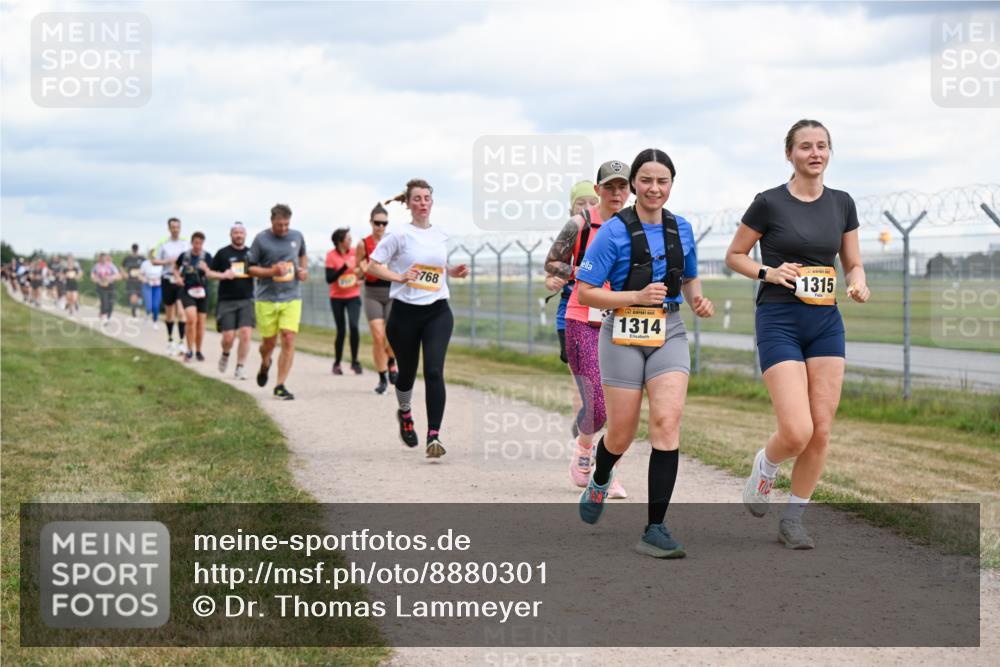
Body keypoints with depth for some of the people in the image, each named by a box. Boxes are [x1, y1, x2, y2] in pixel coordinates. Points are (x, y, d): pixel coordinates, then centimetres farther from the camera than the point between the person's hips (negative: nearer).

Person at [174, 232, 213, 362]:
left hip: (202, 291, 1)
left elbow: (210, 274, -13)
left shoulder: (207, 256, -4)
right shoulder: (184, 255, -1)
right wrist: (177, 277, -1)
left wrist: (205, 269, -33)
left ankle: (198, 351, 23)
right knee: (192, 319, -18)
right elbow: (175, 267, 17)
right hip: (187, 291, -1)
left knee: (200, 322, 7)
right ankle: (189, 350, -7)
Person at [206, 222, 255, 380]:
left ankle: (240, 367, -2)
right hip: (226, 301, -1)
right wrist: (223, 275, -12)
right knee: (228, 337, -5)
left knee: (245, 334, -12)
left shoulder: (251, 253, 10)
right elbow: (209, 272, 6)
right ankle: (225, 355, 28)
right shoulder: (223, 253, 3)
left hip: (246, 301, 1)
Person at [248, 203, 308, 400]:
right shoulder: (261, 239, -5)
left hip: (292, 297, 2)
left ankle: (280, 386, -4)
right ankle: (265, 365, 43)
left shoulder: (297, 236, 5)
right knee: (269, 341, 7)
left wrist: (304, 270, 6)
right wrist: (272, 271, -17)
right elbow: (250, 268, -2)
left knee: (288, 340, -11)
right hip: (266, 298, -2)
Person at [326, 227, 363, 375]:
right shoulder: (331, 255, -10)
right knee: (341, 331, 3)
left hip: (353, 296, 1)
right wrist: (344, 267, -24)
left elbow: (361, 268, 15)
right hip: (337, 298, -1)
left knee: (354, 326, -18)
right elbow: (329, 279, -15)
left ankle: (355, 361, -3)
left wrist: (360, 272, -8)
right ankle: (337, 364, 21)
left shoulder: (354, 252, -2)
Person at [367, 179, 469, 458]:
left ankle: (433, 437, -17)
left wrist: (454, 271, 5)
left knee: (434, 371, -15)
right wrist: (399, 277, -18)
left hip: (438, 312, 2)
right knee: (407, 371, 13)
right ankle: (404, 412, 46)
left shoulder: (441, 236, 9)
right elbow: (372, 265, -4)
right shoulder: (400, 236, -5)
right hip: (405, 312, -2)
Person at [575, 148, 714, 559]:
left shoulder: (681, 228, 7)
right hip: (624, 335, -3)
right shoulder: (614, 231, -8)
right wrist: (638, 296, -19)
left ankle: (655, 531, -14)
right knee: (622, 434, 4)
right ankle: (599, 480, 43)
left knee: (667, 421, -16)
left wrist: (697, 299, 2)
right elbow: (585, 292, -9)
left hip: (669, 333, 3)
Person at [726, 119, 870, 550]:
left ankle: (792, 521, 14)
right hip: (779, 323, -4)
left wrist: (858, 284, -8)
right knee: (796, 432, -15)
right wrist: (768, 273, -13)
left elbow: (854, 264, 14)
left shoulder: (841, 204, 7)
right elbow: (733, 256, 4)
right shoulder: (769, 203, -5)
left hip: (826, 323, 5)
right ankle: (764, 467, 20)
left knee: (821, 431, 0)